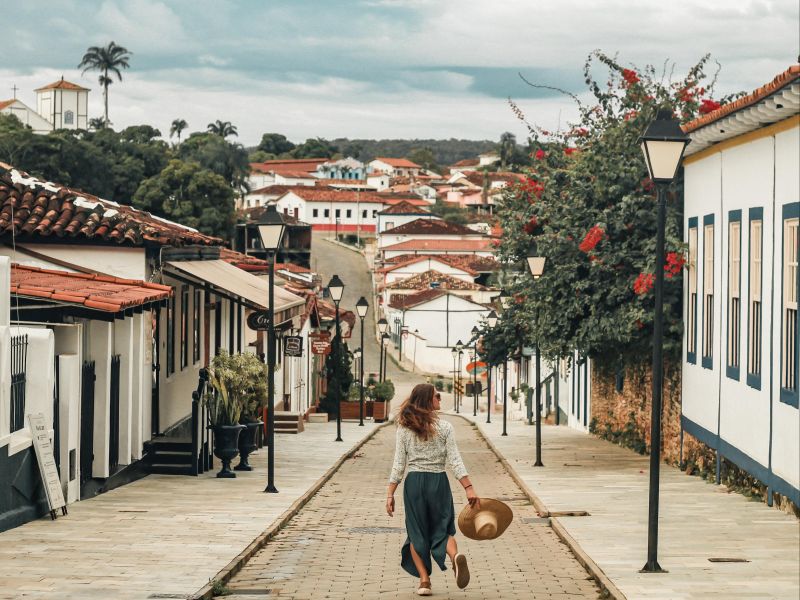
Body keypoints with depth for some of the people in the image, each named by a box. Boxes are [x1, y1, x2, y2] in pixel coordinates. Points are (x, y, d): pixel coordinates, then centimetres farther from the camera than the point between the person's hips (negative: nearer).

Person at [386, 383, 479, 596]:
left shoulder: (404, 429, -2)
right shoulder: (444, 428, -4)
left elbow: (399, 464, -3)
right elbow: (454, 461, -8)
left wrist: (390, 494, 0)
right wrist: (469, 488, -7)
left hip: (414, 483, 0)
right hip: (439, 482, 0)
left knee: (417, 533, 10)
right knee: (443, 529, 11)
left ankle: (424, 580, 3)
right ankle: (455, 556, -20)